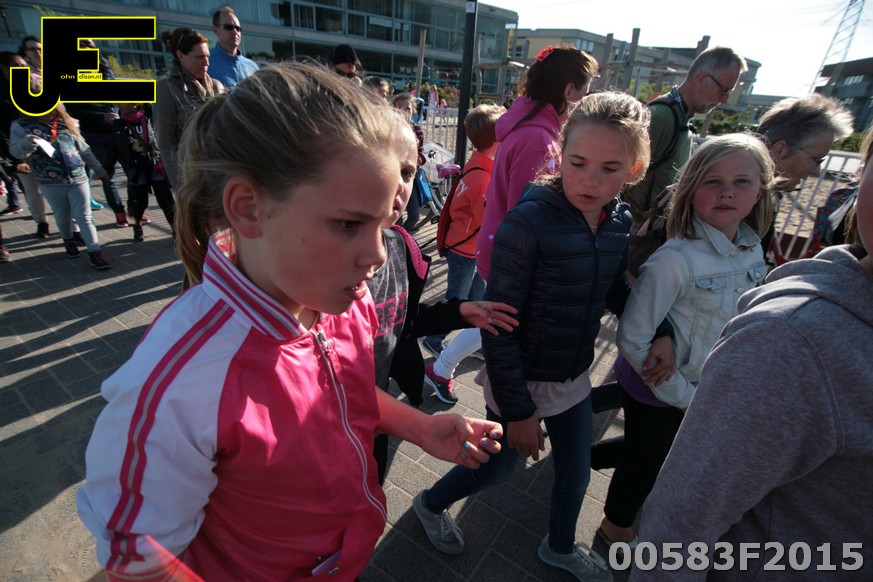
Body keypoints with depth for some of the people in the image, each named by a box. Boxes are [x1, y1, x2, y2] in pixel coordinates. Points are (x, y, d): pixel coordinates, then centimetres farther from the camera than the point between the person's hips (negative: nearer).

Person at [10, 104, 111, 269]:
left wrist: (99, 170, 15)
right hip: (51, 184, -1)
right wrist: (28, 143, -29)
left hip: (78, 179, 1)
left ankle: (95, 252, -1)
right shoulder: (21, 126, 0)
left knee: (84, 217, -1)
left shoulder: (65, 123, 8)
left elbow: (84, 149, 13)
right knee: (63, 217, 14)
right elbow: (15, 151, -7)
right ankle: (68, 240, 40)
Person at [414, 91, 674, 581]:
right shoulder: (529, 223, -26)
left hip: (575, 376, 6)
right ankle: (432, 503, 48)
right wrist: (516, 409, -18)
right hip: (522, 379, -5)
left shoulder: (620, 221, -6)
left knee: (576, 472, 22)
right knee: (500, 467, 16)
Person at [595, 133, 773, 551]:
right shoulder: (675, 260, -29)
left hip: (708, 391, 6)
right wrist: (682, 395, -17)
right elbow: (633, 338, -27)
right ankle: (615, 528, 46)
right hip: (657, 395, -6)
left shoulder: (753, 252, -6)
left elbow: (743, 325, 8)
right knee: (645, 464, 17)